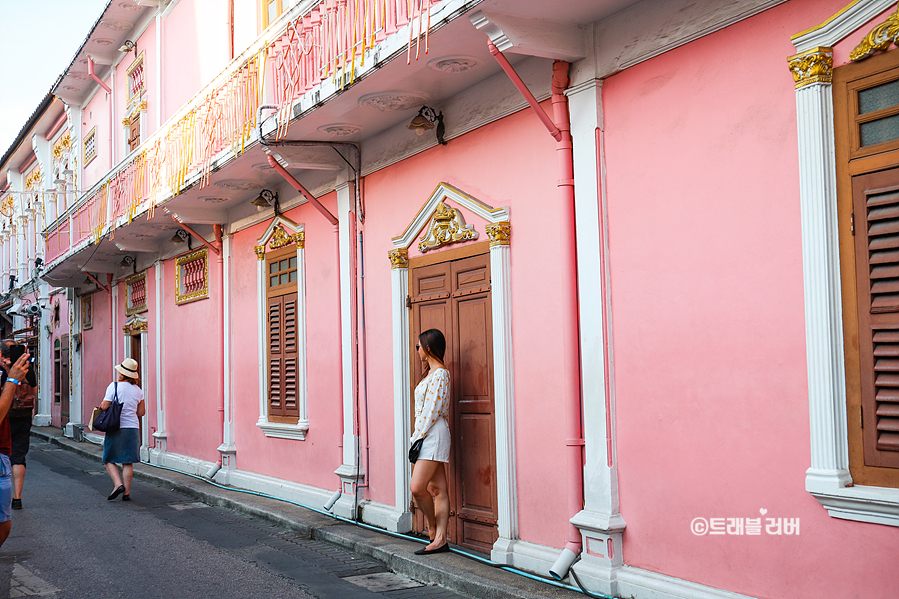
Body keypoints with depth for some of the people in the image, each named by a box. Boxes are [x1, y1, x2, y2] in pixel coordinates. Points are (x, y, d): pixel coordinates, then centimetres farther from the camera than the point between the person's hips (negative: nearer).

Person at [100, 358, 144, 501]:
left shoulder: (114, 386, -8)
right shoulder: (138, 390, 6)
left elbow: (105, 407, -11)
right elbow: (141, 412, 10)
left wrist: (101, 404, 12)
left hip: (116, 428, -4)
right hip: (133, 428, 4)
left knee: (109, 460, 8)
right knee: (128, 462, 8)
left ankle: (118, 484, -9)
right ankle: (126, 492, 8)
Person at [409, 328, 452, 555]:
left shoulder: (440, 373, -11)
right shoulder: (431, 373, 19)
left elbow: (432, 410, -16)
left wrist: (417, 437, -13)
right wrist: (418, 437, 15)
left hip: (433, 434, -10)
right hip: (427, 436, 10)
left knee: (417, 487, -13)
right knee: (438, 490, 5)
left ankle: (433, 528, 5)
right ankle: (440, 539, 4)